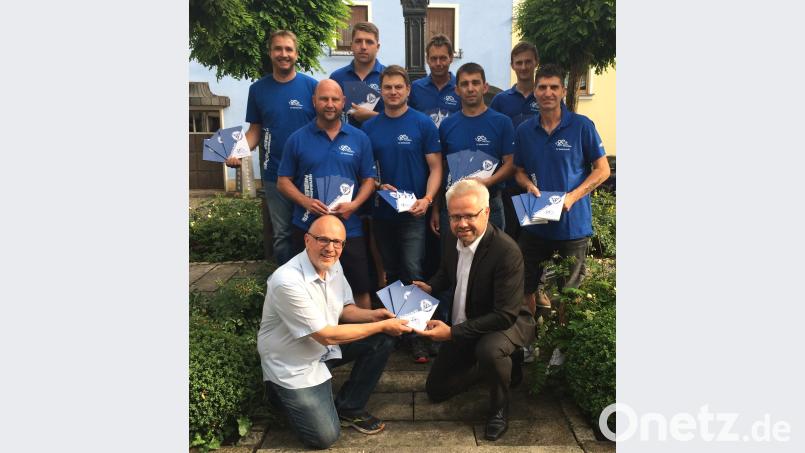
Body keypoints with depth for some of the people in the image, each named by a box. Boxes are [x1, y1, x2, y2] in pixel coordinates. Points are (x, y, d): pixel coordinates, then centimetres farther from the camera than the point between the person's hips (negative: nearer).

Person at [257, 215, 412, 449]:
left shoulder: (333, 265, -6)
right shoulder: (288, 281, -32)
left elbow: (344, 309, 8)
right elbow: (326, 335, -28)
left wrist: (371, 315, -14)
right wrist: (382, 325, -23)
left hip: (324, 348, 7)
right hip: (291, 366, -7)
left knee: (382, 340, -6)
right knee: (324, 437, -10)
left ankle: (349, 408, 8)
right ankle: (285, 392, 16)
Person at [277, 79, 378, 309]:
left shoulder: (359, 139, 4)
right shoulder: (297, 139, 2)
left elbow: (369, 179, 6)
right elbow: (283, 181, 3)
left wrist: (354, 204, -13)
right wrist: (305, 201, -16)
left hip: (349, 228, 1)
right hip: (308, 228, 0)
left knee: (360, 288, 5)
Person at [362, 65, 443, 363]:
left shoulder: (423, 124, -3)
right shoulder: (370, 128, 6)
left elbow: (435, 167, -5)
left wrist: (427, 199, -20)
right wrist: (378, 187, -9)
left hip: (414, 212, -4)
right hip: (382, 212, 4)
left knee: (413, 273, -10)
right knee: (391, 273, 14)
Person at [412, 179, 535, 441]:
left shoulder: (507, 251, -32)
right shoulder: (453, 239, -10)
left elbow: (506, 315, -32)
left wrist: (452, 332, -33)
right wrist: (430, 288, -9)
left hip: (507, 323, -6)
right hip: (463, 326, 7)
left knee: (489, 349, -41)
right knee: (435, 390, 11)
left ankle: (499, 409, -9)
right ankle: (485, 367, 33)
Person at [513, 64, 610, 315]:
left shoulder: (582, 126, -7)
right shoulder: (525, 131, 4)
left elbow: (602, 170, -5)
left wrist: (572, 197, -18)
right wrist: (529, 186, -9)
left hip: (573, 223, -3)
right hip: (534, 222, 3)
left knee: (569, 293, 11)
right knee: (526, 288, 11)